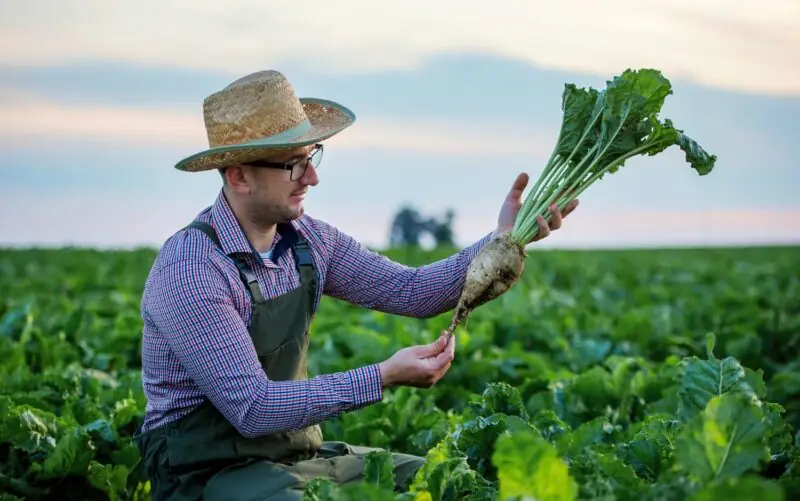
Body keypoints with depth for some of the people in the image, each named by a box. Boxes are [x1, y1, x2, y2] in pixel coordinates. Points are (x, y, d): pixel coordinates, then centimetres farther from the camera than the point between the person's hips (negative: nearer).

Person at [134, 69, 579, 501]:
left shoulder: (306, 239, 1)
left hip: (298, 454, 8)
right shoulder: (190, 271, -22)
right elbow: (253, 408, -26)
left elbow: (411, 292, 1)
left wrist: (503, 241, -13)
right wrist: (383, 378, -29)